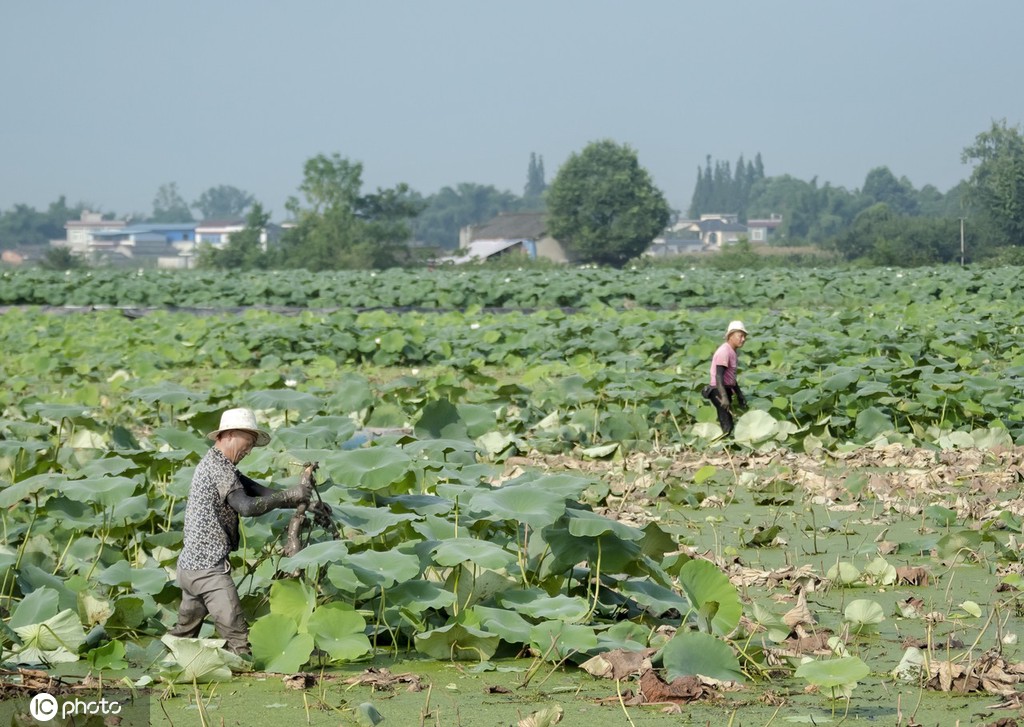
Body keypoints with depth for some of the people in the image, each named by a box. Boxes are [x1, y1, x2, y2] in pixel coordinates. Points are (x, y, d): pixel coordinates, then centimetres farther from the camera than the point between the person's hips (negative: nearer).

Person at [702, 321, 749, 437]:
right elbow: (718, 376, -26)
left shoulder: (732, 352, 14)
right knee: (727, 427, -15)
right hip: (719, 391, -10)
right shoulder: (724, 352, -17)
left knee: (727, 425, 11)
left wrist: (739, 394, 27)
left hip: (725, 391, 10)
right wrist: (724, 397, -34)